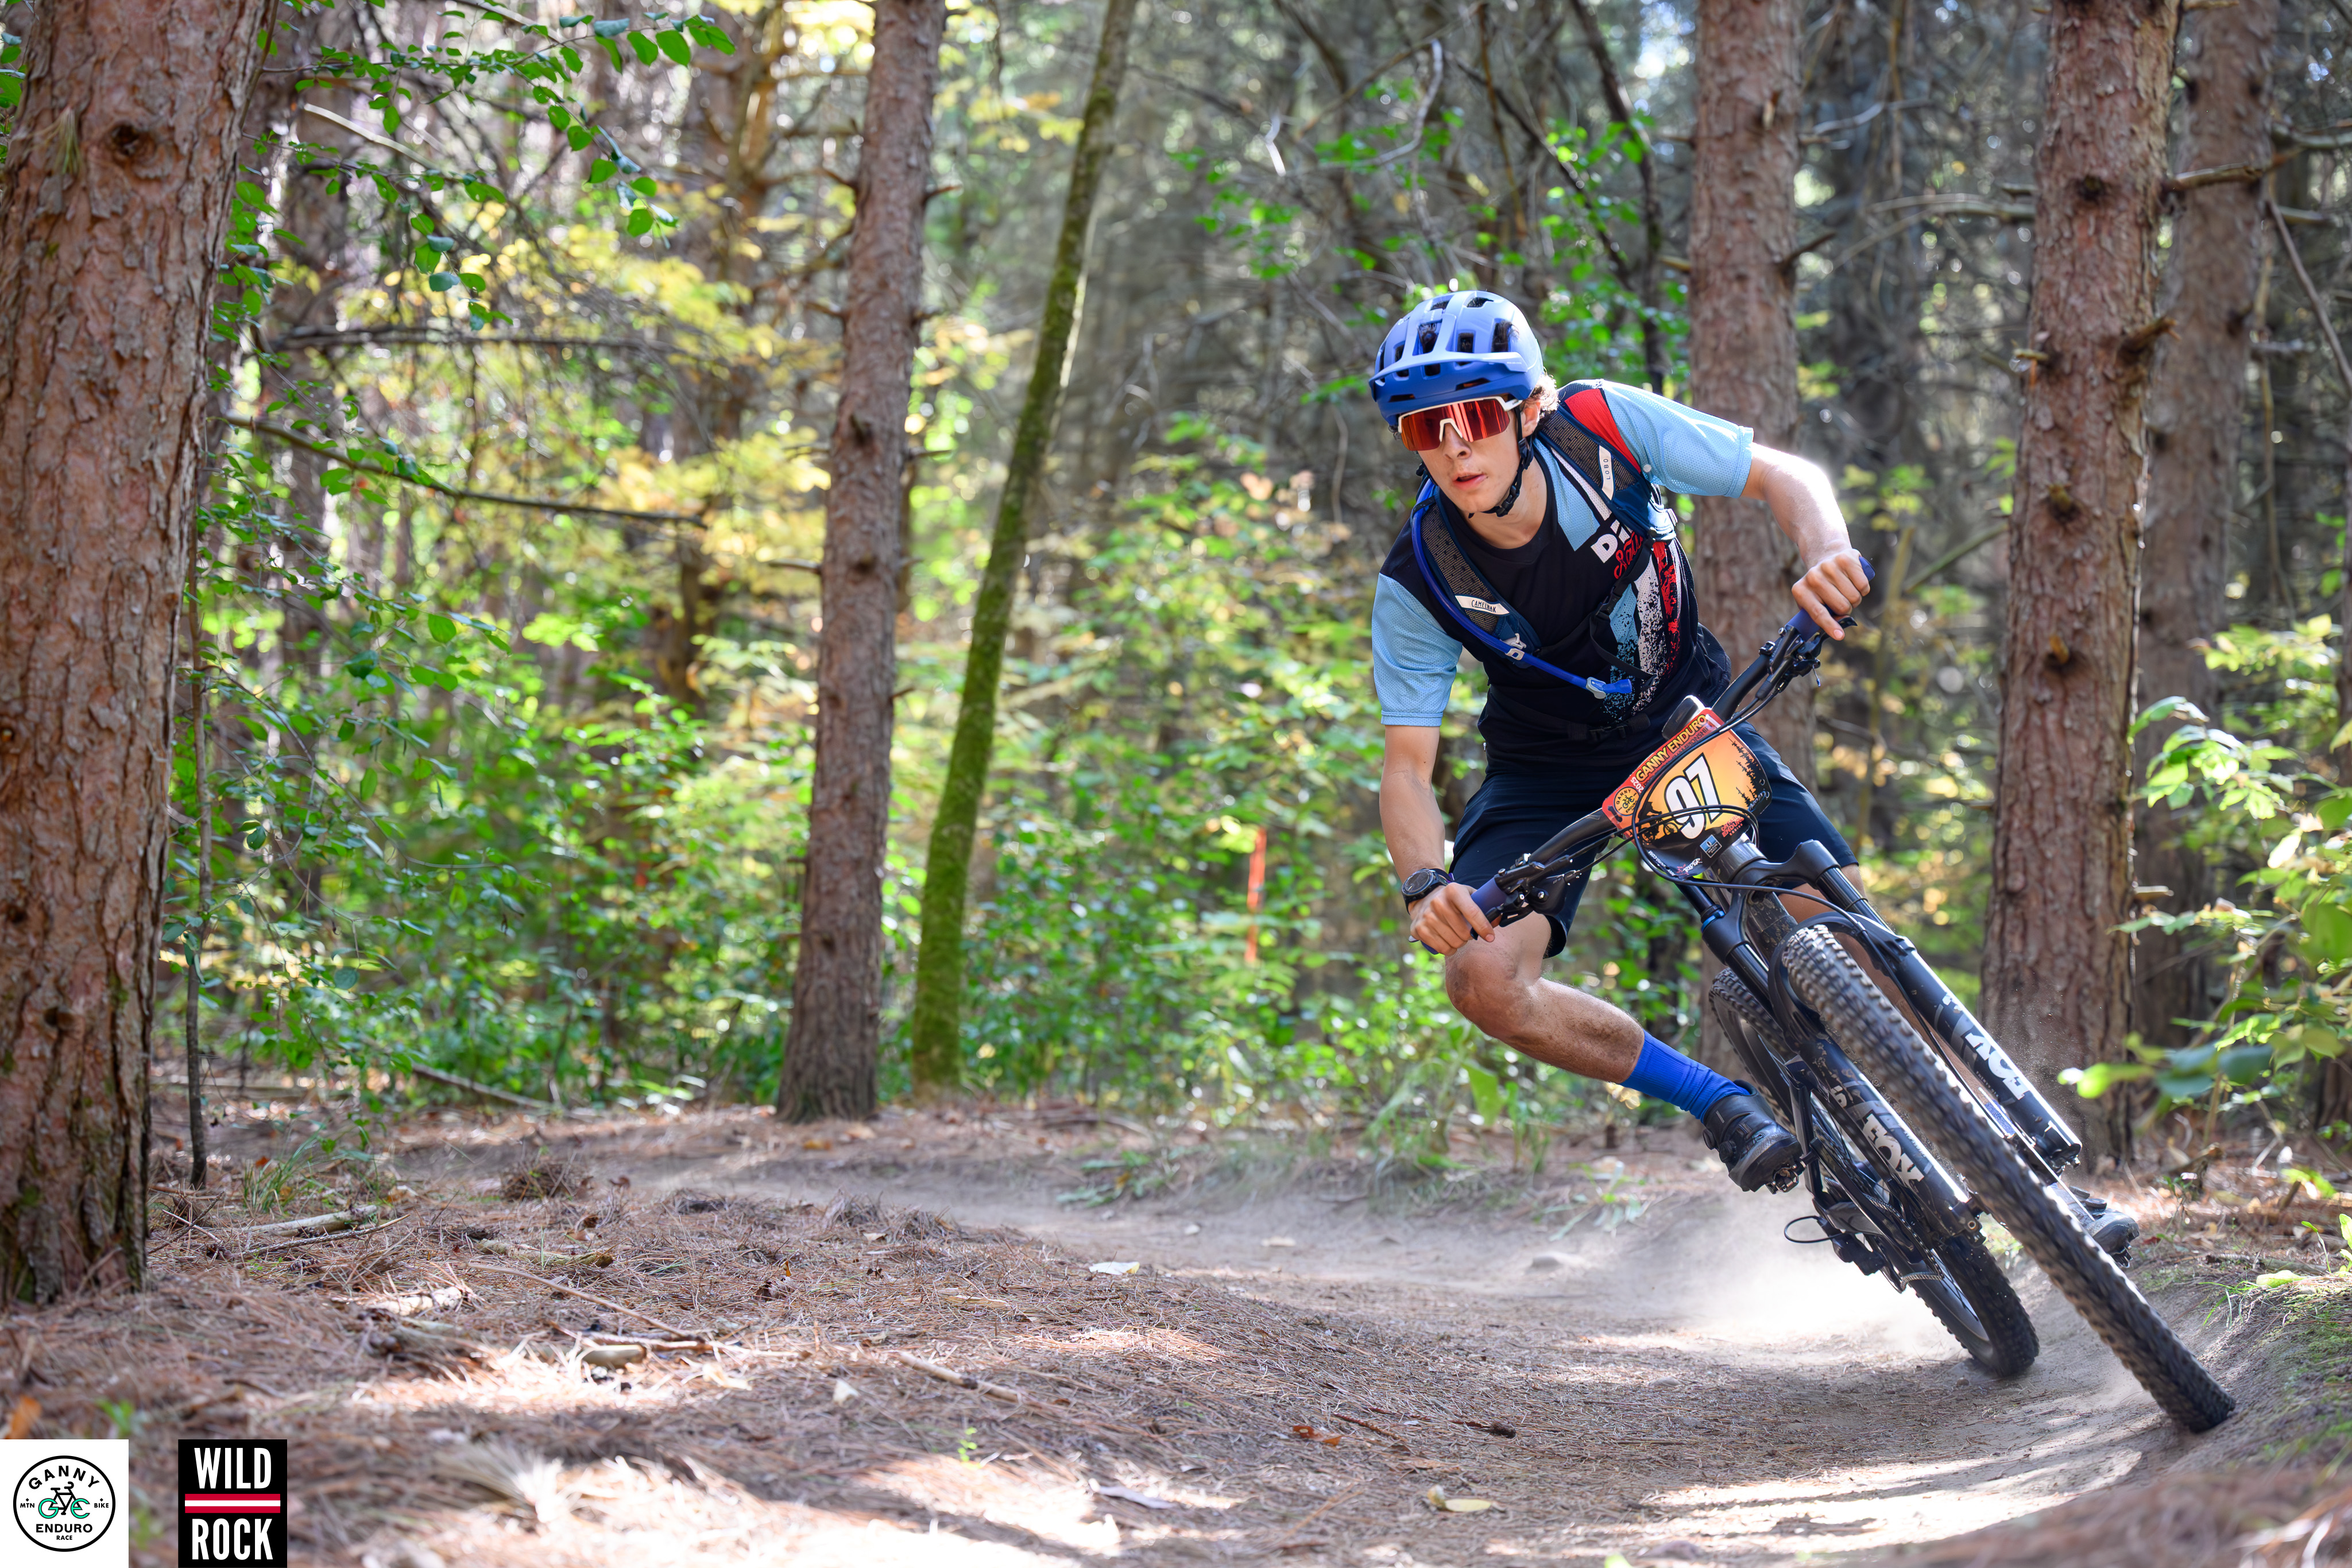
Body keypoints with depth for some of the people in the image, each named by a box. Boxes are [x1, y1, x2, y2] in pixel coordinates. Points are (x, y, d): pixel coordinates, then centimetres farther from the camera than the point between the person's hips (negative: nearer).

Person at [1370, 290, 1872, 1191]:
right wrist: (1425, 883, -39)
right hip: (1549, 769, 0)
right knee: (1485, 982, -23)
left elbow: (1784, 477, -16)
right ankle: (1721, 1105, -3)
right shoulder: (1417, 583, -25)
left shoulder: (1607, 426, -25)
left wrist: (1828, 554, -39)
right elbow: (1408, 762, -19)